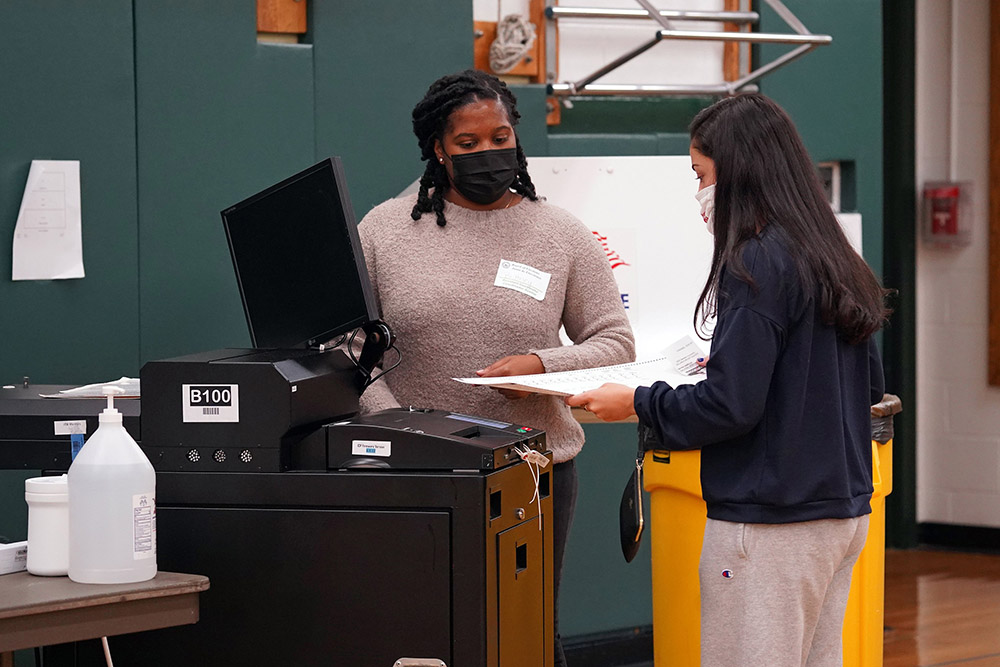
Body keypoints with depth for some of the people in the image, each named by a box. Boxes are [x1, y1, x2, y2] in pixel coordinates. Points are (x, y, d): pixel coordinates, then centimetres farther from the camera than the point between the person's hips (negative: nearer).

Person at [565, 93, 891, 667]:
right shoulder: (837, 263, 11)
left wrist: (637, 403, -5)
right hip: (844, 510, 9)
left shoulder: (757, 265, -15)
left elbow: (731, 405, -19)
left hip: (772, 522, -9)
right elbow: (870, 386, 19)